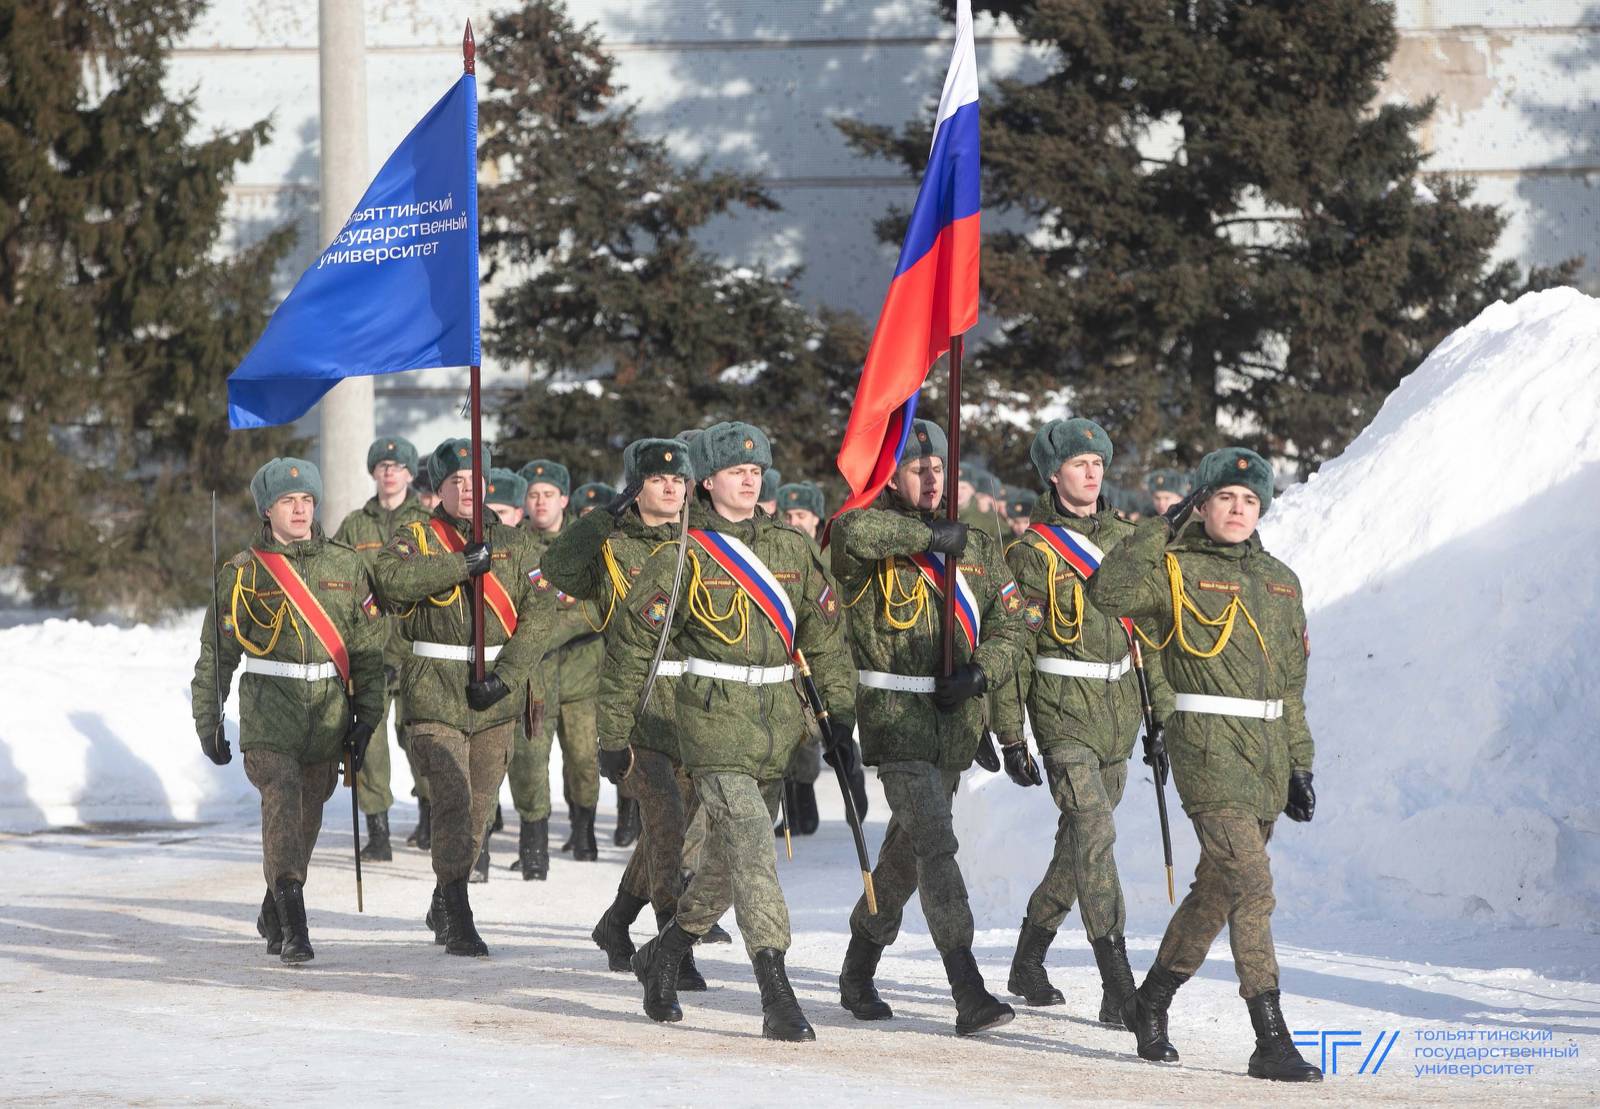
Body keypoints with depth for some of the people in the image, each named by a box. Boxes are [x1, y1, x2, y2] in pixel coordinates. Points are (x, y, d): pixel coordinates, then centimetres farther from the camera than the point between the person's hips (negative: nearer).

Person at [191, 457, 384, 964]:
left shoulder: (346, 566, 9)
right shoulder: (243, 573, 2)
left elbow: (368, 649, 12)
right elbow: (215, 653, 7)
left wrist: (366, 718, 7)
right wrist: (208, 722, 4)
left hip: (329, 710, 3)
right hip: (269, 708, -3)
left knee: (308, 814, 9)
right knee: (282, 794, -22)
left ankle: (275, 916, 29)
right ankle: (293, 926, -27)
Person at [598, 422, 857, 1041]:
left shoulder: (791, 550, 10)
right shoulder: (685, 558, -4)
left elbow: (824, 632, 18)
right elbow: (630, 643, -1)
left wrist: (839, 711, 11)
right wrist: (615, 739, 0)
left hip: (777, 722, 6)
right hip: (714, 718, -6)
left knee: (730, 854, 12)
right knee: (752, 849, -16)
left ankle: (664, 956, 34)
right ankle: (778, 997, -20)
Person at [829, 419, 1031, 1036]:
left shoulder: (977, 549, 13)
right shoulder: (875, 535, -4)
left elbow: (1011, 630, 9)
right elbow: (851, 533, -31)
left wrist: (979, 672, -10)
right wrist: (927, 534, -22)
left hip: (954, 722, 6)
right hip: (895, 716, -6)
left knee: (907, 851, 17)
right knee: (935, 846, -17)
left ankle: (857, 975, 35)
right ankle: (969, 995, -24)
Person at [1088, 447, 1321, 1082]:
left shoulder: (1279, 581, 17)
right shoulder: (1176, 570, -1)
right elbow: (1109, 592, -21)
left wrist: (1299, 764, 18)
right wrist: (1163, 529, -16)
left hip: (1267, 756, 7)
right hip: (1208, 749, -7)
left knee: (1216, 889, 14)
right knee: (1251, 887, -16)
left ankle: (1150, 1004, 33)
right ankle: (1271, 1042, -17)